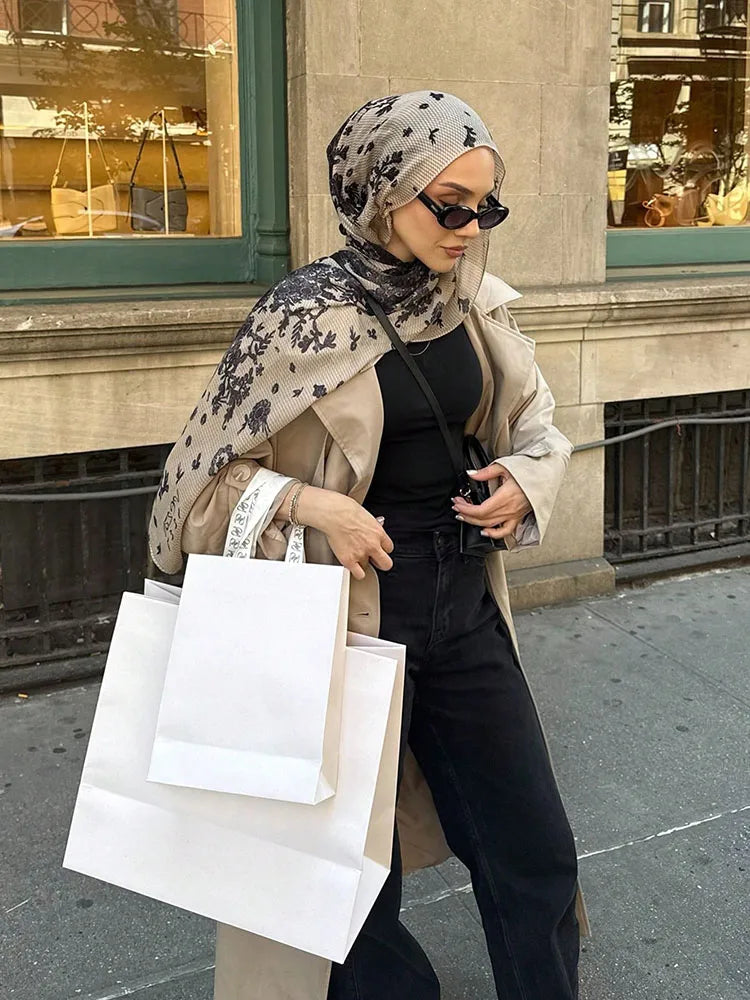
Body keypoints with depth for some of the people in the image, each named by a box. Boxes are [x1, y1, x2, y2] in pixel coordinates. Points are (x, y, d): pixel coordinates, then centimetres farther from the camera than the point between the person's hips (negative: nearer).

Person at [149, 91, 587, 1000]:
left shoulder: (475, 303, 1)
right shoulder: (305, 316, -14)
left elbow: (536, 423, 16)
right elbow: (204, 470, -8)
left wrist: (524, 477, -5)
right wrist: (310, 502, -22)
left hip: (467, 607, 5)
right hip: (357, 613, -5)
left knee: (537, 854, 13)